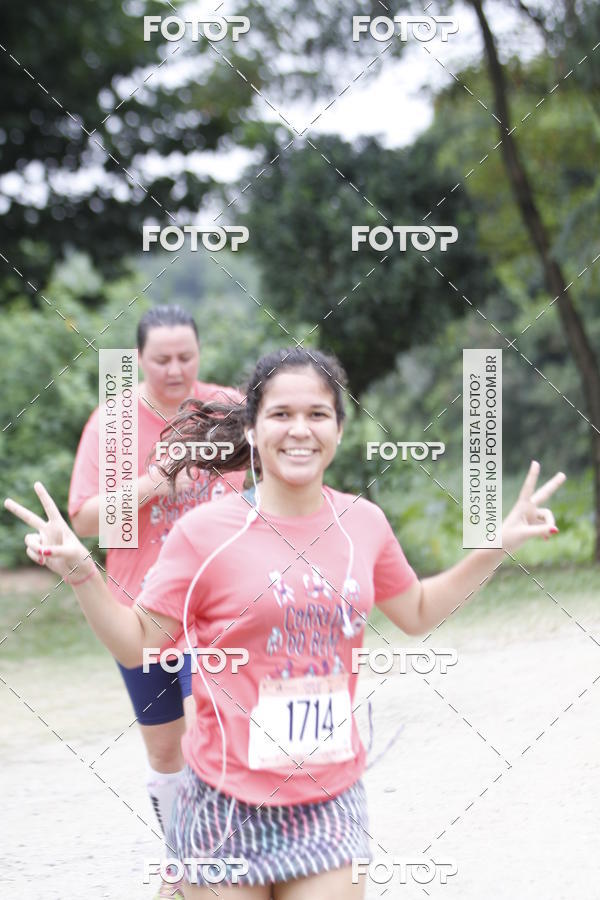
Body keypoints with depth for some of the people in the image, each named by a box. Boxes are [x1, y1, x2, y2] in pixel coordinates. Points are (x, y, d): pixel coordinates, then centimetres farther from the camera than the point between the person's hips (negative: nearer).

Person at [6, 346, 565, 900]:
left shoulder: (363, 523, 4)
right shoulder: (206, 533, -8)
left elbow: (418, 612, 21)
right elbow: (138, 645, -3)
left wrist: (499, 546, 14)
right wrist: (79, 572, -18)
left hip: (330, 803, 3)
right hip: (229, 807, -3)